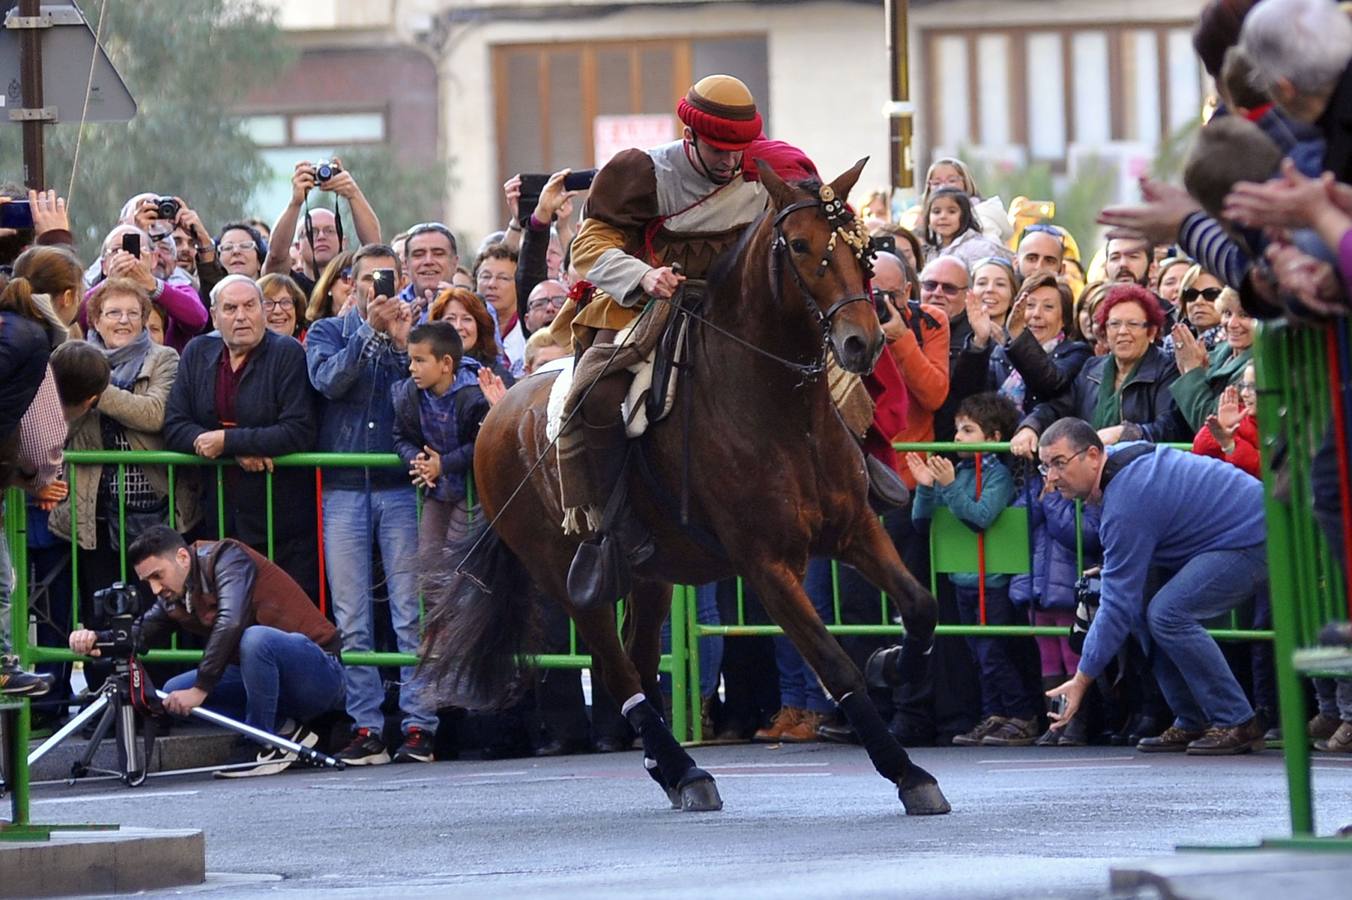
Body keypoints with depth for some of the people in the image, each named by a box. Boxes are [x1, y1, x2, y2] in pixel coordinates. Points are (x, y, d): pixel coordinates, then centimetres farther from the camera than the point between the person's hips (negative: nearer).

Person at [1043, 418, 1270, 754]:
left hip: (1252, 540, -11)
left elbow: (1118, 604, -22)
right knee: (1144, 609, 6)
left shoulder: (1126, 504, -24)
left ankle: (1237, 723, -14)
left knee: (1166, 613, -23)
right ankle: (1193, 723, 9)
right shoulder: (1120, 458, 5)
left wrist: (1081, 681, -18)